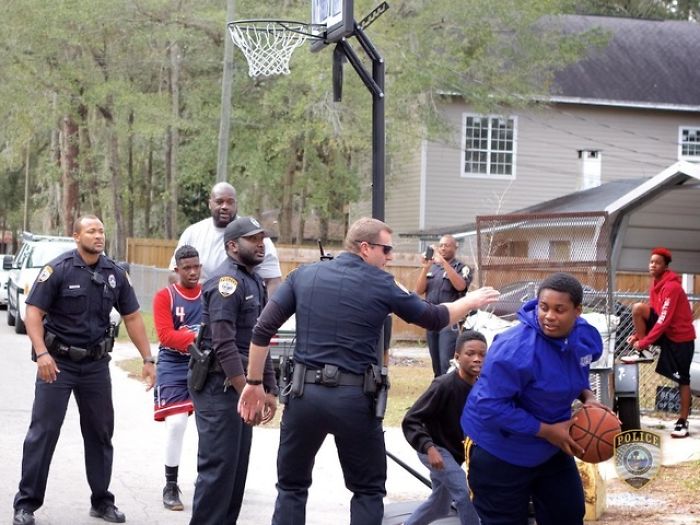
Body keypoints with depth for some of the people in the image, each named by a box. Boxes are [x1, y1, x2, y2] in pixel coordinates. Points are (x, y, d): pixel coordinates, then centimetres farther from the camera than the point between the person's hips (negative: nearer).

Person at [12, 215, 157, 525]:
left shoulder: (114, 273, 3)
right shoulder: (58, 269, -10)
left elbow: (132, 317, 8)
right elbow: (34, 312, -14)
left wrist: (147, 359, 3)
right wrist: (41, 353, -27)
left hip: (96, 364, 5)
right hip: (58, 362, -4)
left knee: (100, 433, 11)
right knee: (43, 431, -4)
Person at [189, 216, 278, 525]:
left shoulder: (255, 282, 15)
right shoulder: (227, 281, -15)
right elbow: (224, 345, -23)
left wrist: (269, 389, 16)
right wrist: (247, 391, -25)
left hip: (239, 384, 10)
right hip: (219, 384, -9)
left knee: (237, 465, 13)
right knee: (218, 465, -8)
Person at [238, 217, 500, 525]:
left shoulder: (303, 275, 6)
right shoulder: (381, 284, -1)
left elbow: (263, 329, 2)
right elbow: (434, 319, 10)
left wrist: (254, 382, 10)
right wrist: (472, 301, 27)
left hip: (305, 392, 3)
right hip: (355, 398, -2)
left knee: (292, 487, 15)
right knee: (368, 490, 14)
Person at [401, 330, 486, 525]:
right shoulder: (444, 385, -27)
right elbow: (411, 420, -25)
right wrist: (428, 447, -36)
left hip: (455, 451, 7)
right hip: (434, 448, -7)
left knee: (440, 505, 19)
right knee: (465, 493, -19)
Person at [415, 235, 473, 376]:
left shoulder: (462, 268, -1)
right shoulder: (432, 267, 12)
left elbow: (460, 286, -21)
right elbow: (419, 291, 4)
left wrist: (443, 262, -25)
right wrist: (425, 268, -10)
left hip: (450, 322, -5)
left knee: (447, 364, -15)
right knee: (436, 363, 12)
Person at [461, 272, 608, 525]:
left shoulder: (586, 336, -8)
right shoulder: (514, 348, -32)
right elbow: (490, 407, -30)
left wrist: (587, 396, -9)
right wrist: (546, 431, -26)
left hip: (552, 448, 7)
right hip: (499, 452, -7)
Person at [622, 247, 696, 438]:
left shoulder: (671, 287, -23)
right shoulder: (656, 284, 5)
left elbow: (664, 321, -25)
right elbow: (655, 314, 13)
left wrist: (644, 342, -23)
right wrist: (639, 335, 1)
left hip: (680, 336, -8)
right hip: (664, 331, 8)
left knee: (683, 380, -5)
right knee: (638, 308, -12)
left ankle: (683, 422, 3)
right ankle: (641, 353, -3)